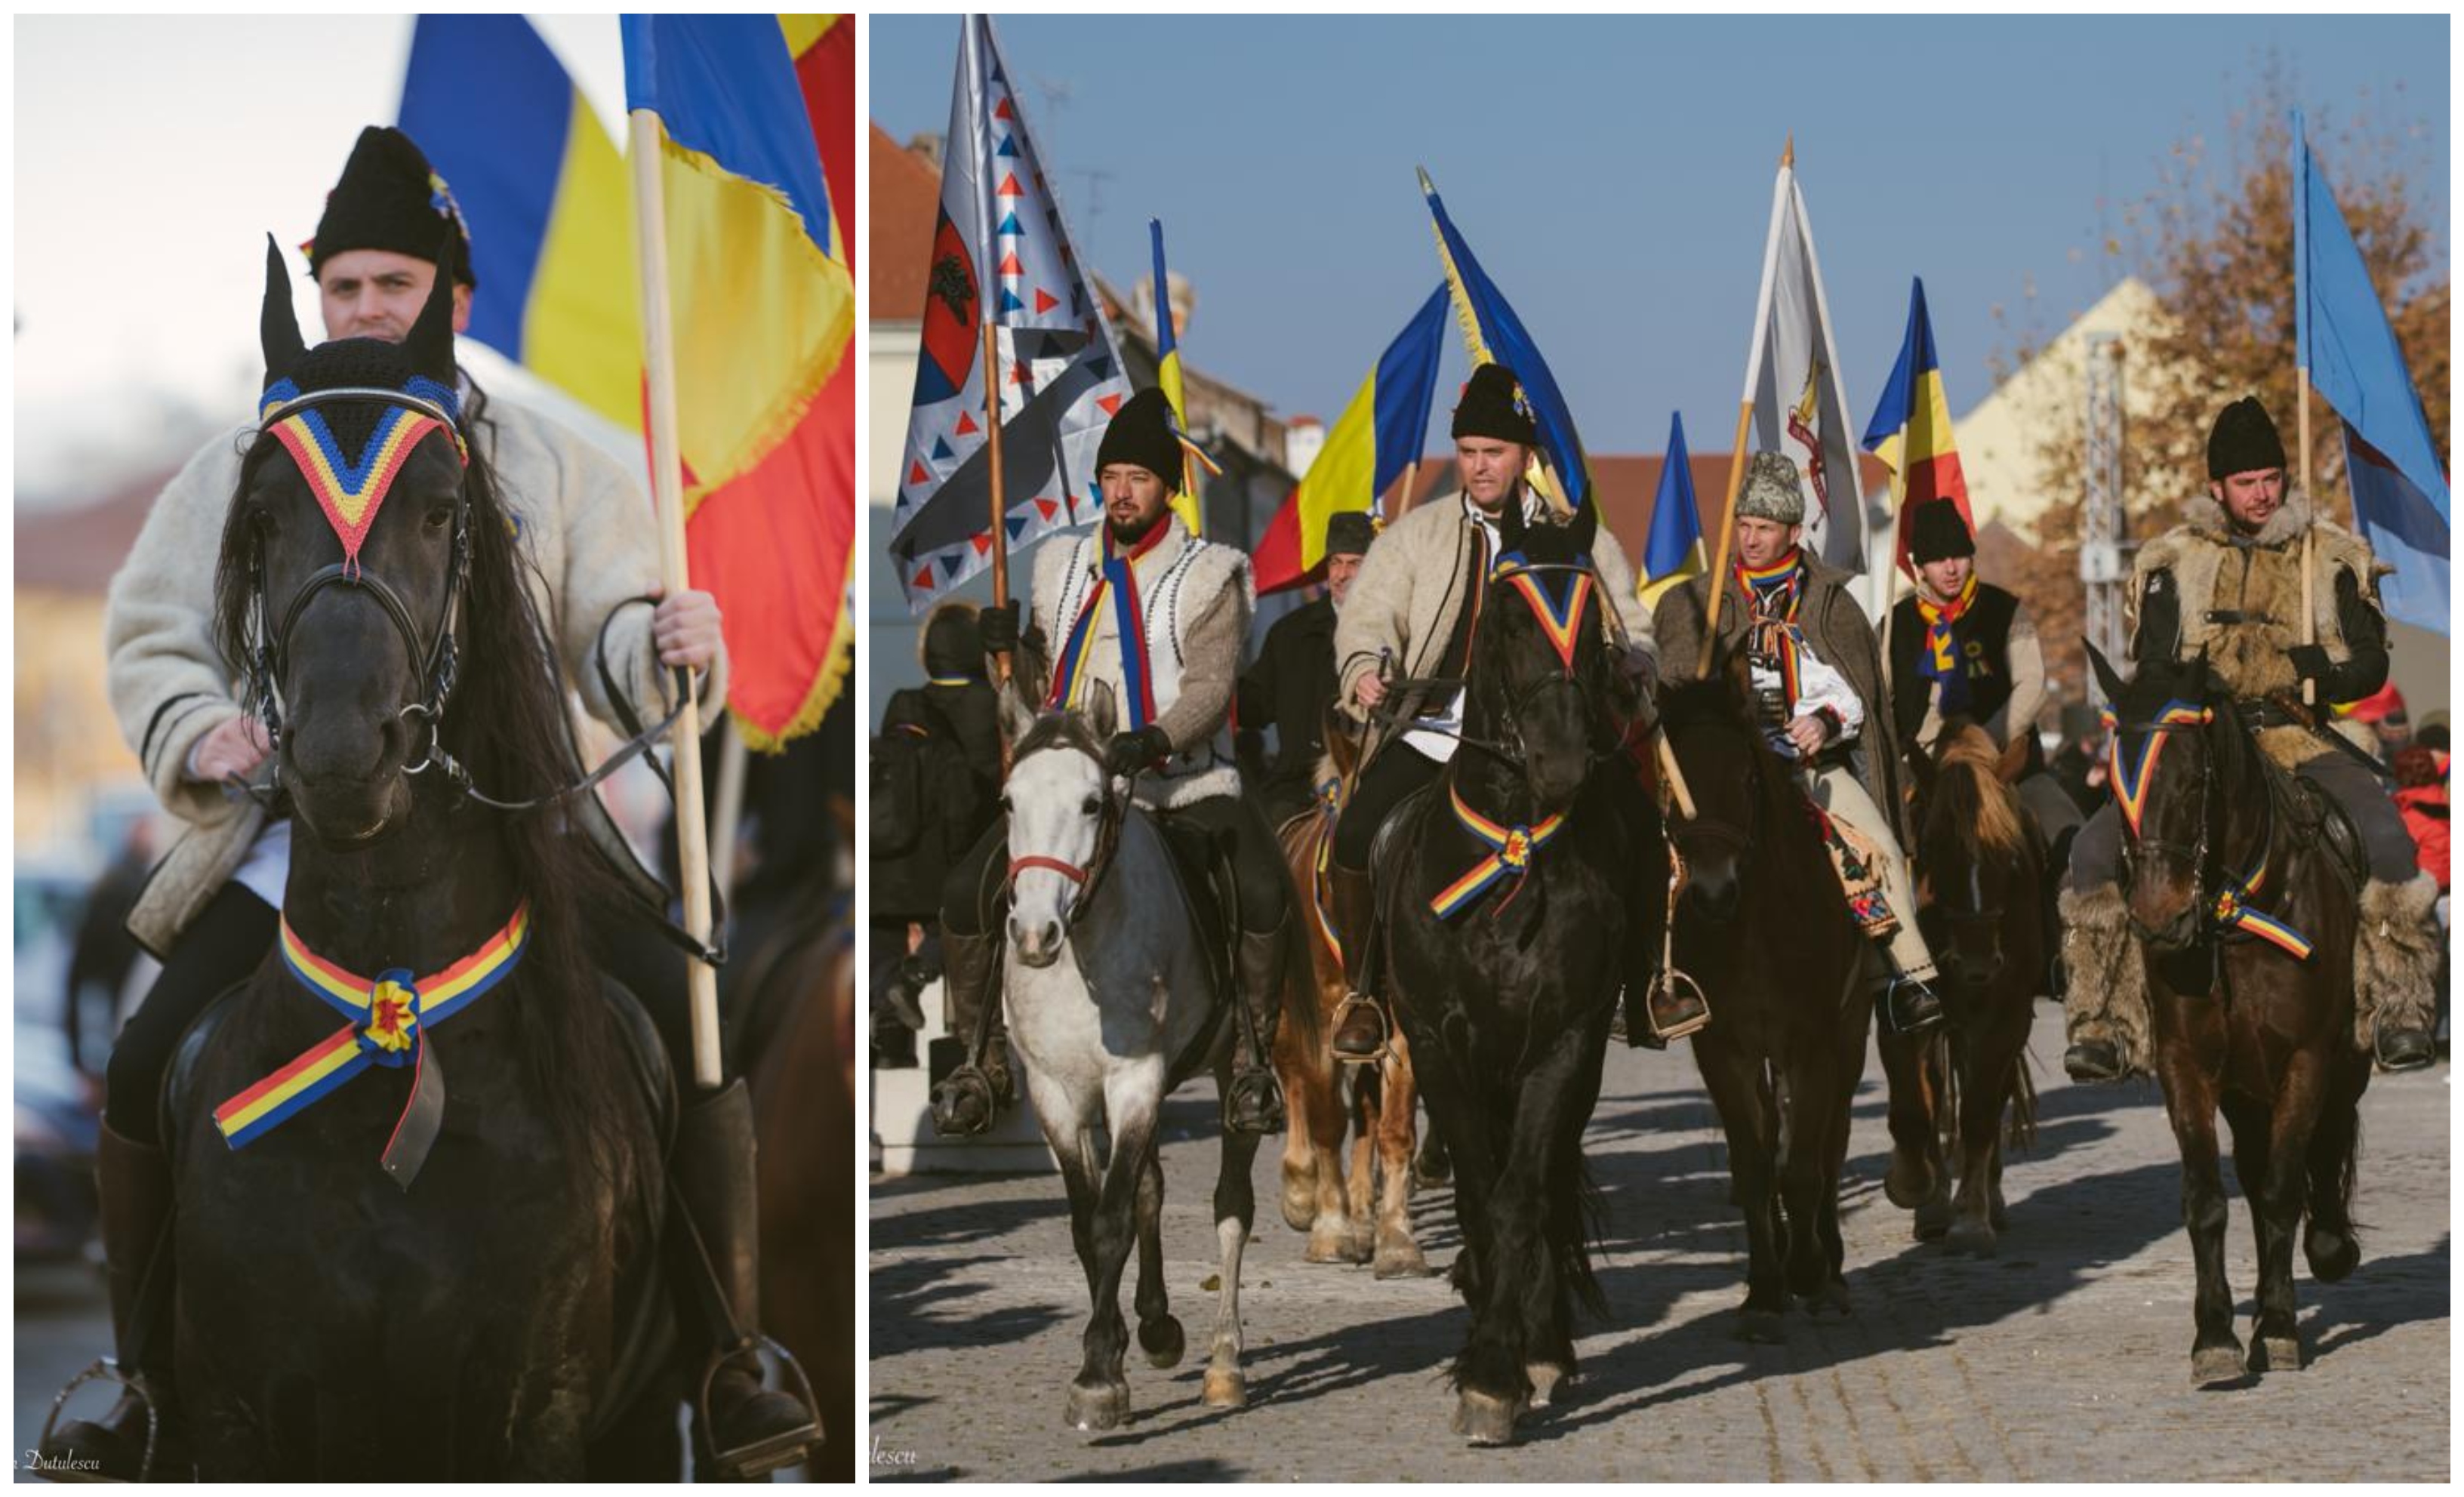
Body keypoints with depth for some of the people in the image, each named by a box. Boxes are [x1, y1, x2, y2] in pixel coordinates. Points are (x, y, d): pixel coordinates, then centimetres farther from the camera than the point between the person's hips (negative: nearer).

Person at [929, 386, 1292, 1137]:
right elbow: (1043, 693, 16)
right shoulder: (1062, 569, 12)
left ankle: (1253, 1056, -8)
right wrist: (1012, 651, -5)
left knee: (1264, 893, -26)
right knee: (965, 894, -14)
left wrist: (1157, 740, -30)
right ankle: (984, 1060, 3)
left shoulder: (1209, 576, 0)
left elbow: (1211, 689, -11)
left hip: (1183, 779, -3)